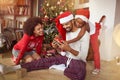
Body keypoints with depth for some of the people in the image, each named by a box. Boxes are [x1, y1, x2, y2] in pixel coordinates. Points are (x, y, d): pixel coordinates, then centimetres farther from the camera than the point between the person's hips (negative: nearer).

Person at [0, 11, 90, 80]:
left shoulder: (84, 33, -15)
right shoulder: (67, 32, 6)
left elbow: (83, 56, -20)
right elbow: (65, 51, 9)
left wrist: (69, 49, -35)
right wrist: (57, 47, -12)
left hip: (78, 61, -6)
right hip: (66, 58, 6)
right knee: (45, 60, -11)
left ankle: (61, 68, -16)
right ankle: (14, 68, -12)